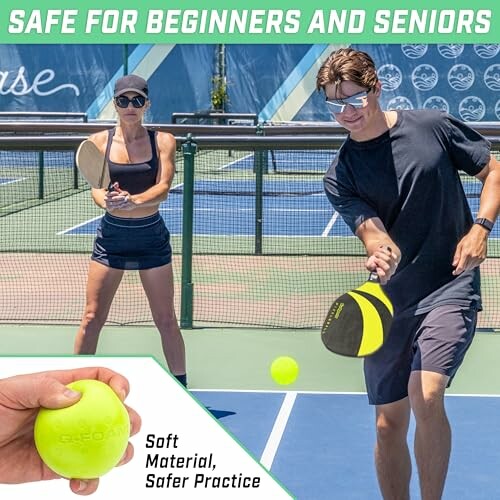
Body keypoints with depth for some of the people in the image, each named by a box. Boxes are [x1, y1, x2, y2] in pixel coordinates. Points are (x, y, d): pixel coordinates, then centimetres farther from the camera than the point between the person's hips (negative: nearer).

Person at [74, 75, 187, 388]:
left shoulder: (163, 141, -3)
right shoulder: (100, 141, 0)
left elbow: (163, 188, -15)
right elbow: (97, 188, -8)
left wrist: (133, 200, -35)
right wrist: (107, 201, -32)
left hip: (152, 236, -1)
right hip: (112, 235, 1)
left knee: (166, 320, 4)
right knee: (92, 318, 0)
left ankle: (181, 387, 15)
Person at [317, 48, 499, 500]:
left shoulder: (434, 127, -4)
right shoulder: (340, 176, -1)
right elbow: (374, 233, -14)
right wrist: (380, 256, -38)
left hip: (450, 289, -3)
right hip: (389, 302, 3)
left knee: (425, 395, -24)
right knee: (389, 423, 8)